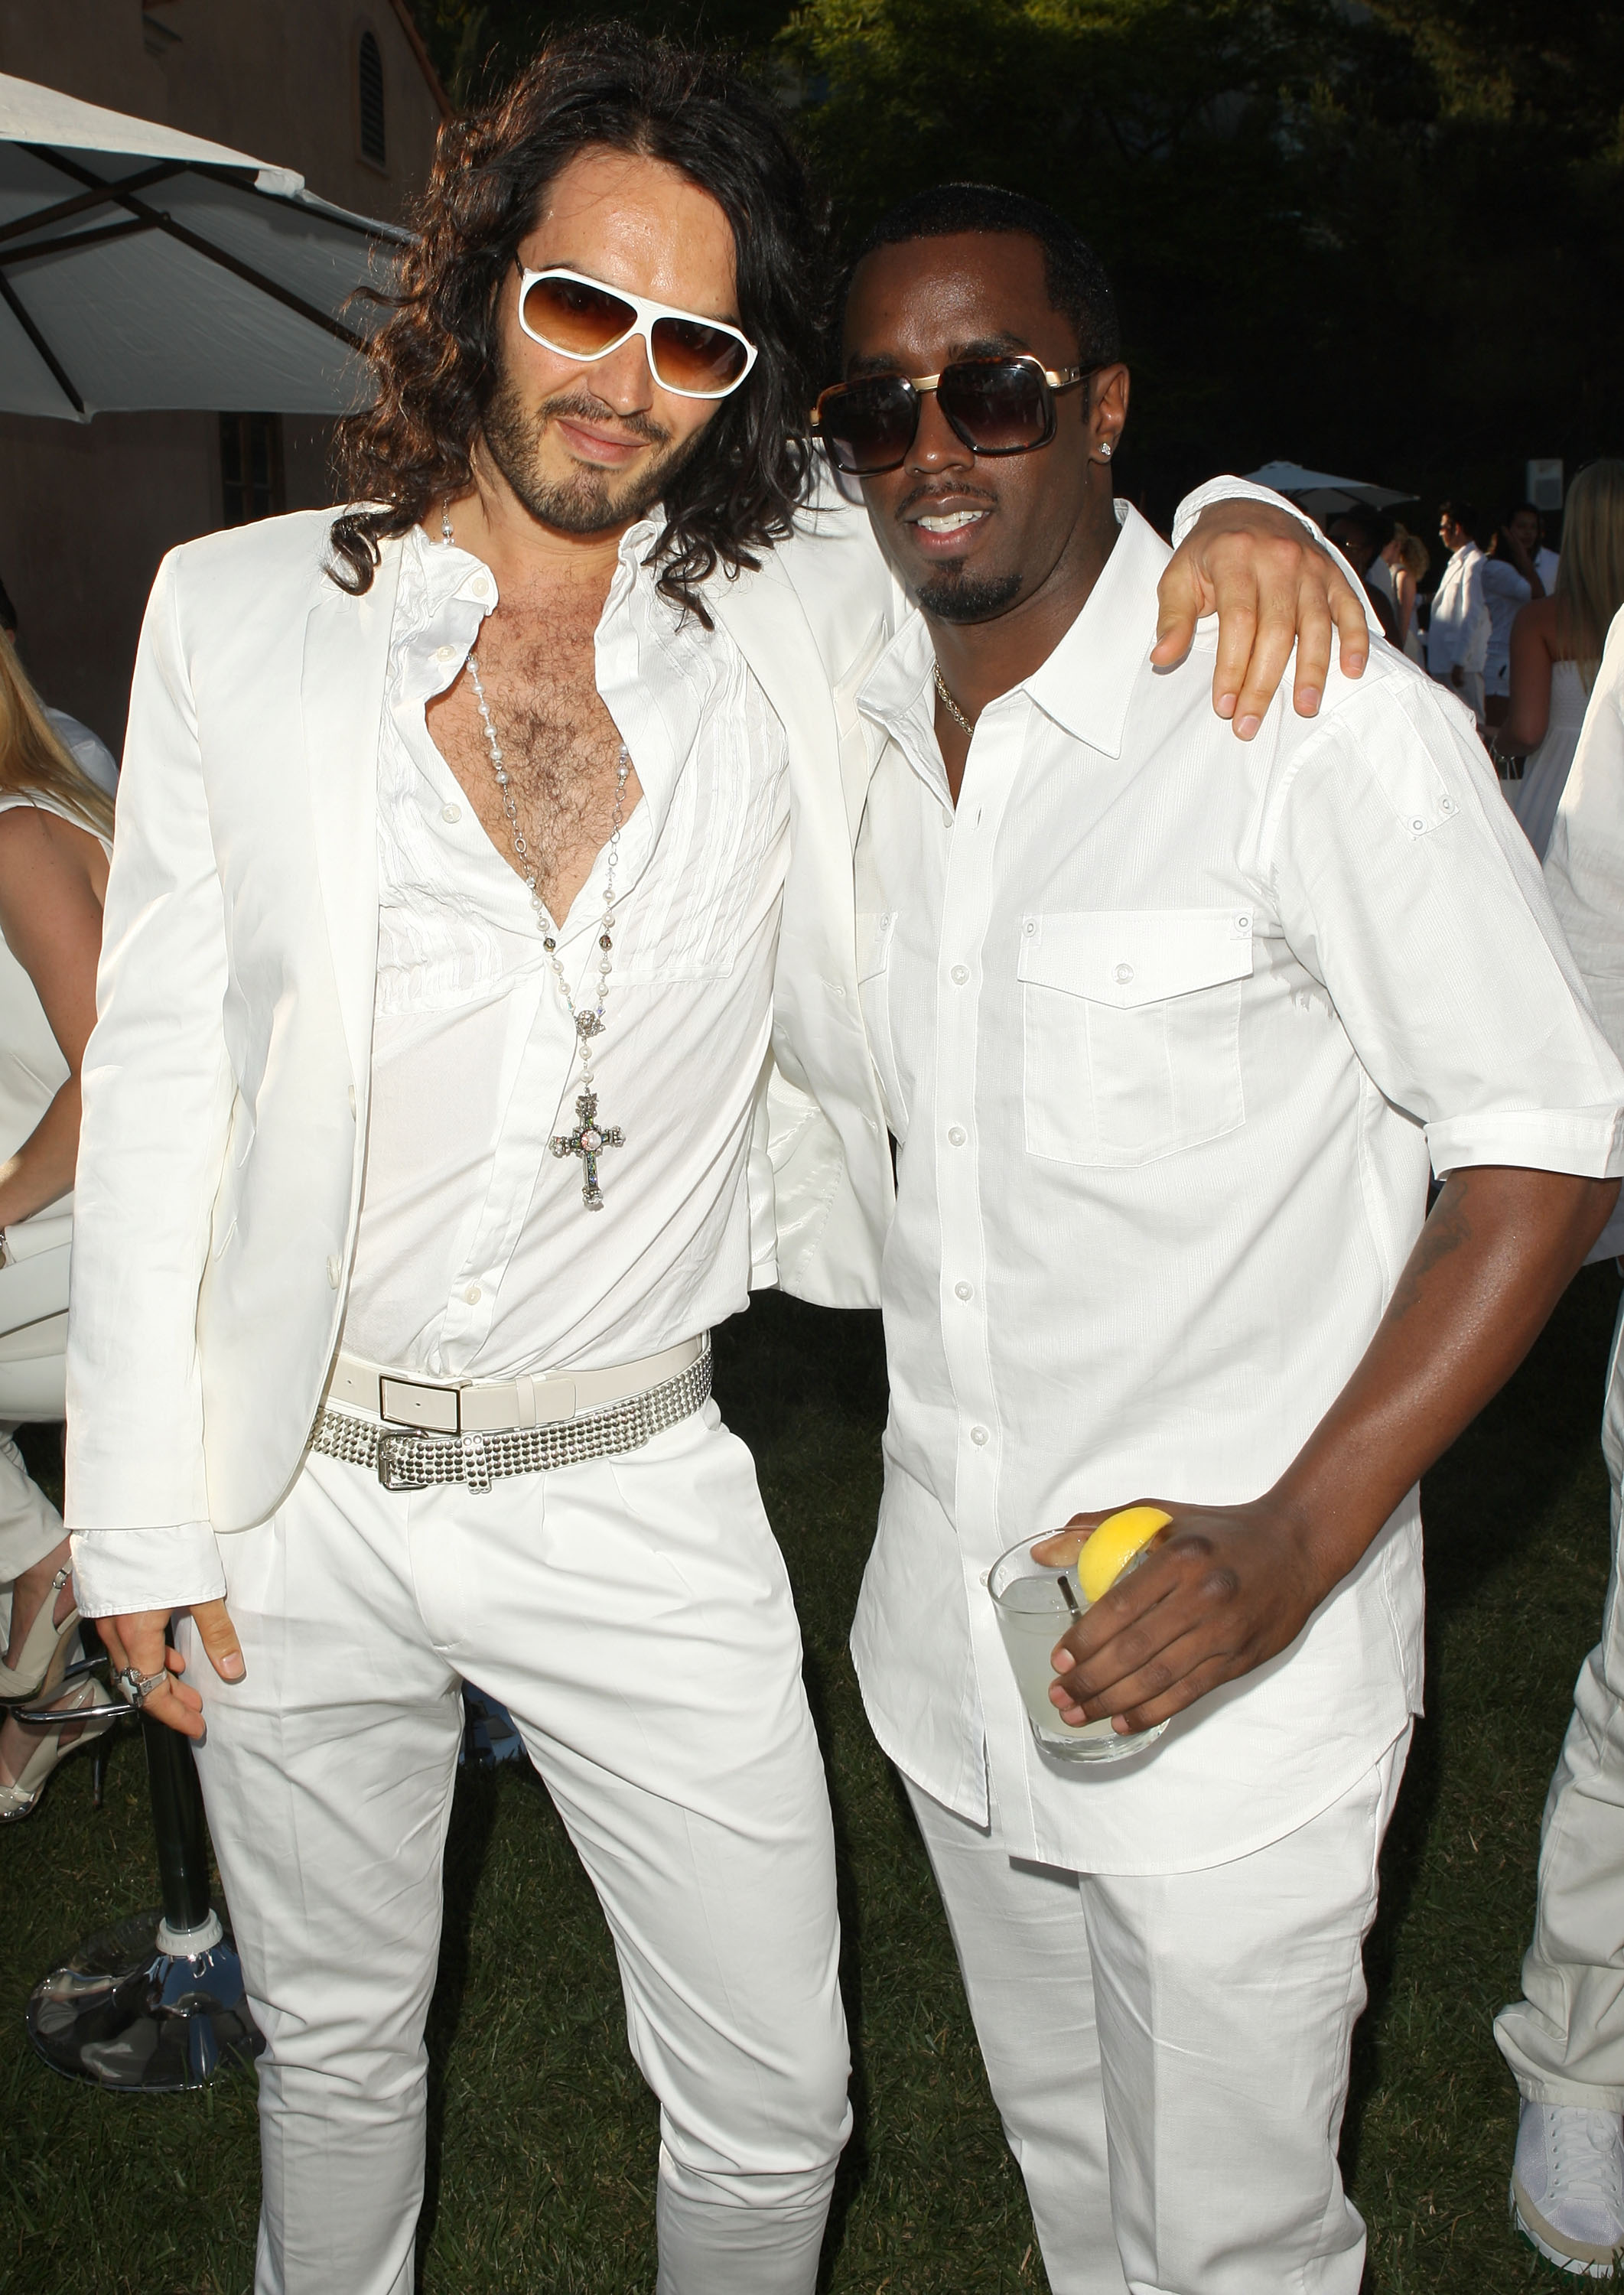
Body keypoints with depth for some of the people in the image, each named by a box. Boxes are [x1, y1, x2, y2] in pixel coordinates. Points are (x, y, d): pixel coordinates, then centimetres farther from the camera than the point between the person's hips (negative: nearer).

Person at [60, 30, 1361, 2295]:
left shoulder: (805, 620, -5)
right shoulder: (240, 613, -5)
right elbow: (161, 1071, -2)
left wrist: (1240, 521, -15)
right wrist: (143, 1517, -2)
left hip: (637, 1493, 0)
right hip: (301, 1494, 1)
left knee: (774, 2098, 11)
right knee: (335, 2046, 22)